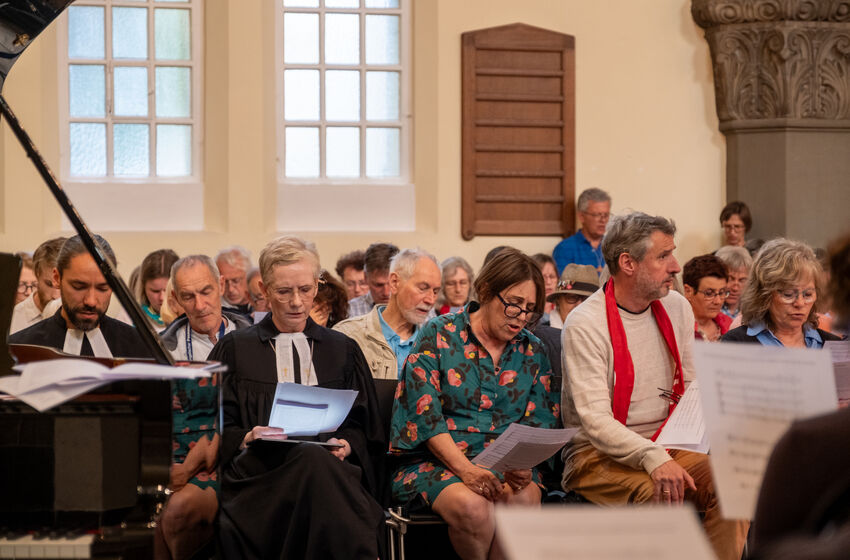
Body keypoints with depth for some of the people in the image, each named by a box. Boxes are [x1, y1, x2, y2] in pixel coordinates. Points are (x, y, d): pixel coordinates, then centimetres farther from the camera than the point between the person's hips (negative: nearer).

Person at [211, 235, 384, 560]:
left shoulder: (342, 350, 25)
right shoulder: (235, 349, 20)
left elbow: (361, 425, 20)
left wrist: (346, 444, -3)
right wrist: (246, 438, -9)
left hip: (331, 465, 1)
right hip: (260, 469, -1)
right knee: (312, 462, -39)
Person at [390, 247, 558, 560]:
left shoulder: (531, 351, 13)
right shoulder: (438, 336, 0)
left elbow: (538, 421, 8)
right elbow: (425, 414, -8)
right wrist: (465, 469, -21)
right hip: (438, 461, -3)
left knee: (524, 499, -32)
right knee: (472, 506, -35)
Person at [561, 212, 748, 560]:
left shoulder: (676, 308, 8)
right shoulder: (585, 324, -12)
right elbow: (595, 421, -20)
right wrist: (653, 458, -34)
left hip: (666, 446, 6)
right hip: (598, 455, -6)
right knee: (661, 492, -34)